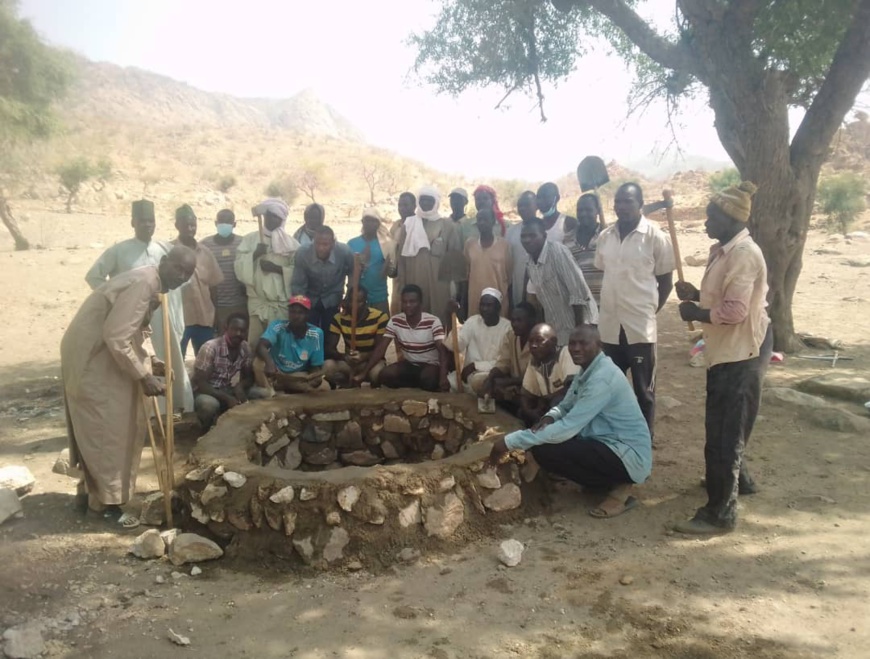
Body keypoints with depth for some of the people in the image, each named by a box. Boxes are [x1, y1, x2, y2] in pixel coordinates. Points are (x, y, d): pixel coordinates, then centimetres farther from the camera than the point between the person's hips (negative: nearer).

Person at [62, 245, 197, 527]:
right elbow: (116, 337, -29)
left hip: (104, 355, 10)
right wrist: (143, 376, -23)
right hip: (90, 358, -10)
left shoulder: (152, 284, 9)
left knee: (121, 424, 16)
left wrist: (150, 359, 6)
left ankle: (90, 490, 31)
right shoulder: (142, 283, -24)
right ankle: (107, 502, 9)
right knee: (106, 429, -3)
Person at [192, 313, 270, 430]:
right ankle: (208, 432, -7)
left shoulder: (246, 348, -6)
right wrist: (227, 398, -33)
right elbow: (199, 383, -24)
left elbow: (249, 377, 3)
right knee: (208, 404, -40)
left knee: (265, 394, -16)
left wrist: (240, 387, -22)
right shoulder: (210, 348, -23)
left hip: (230, 390, 5)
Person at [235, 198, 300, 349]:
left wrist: (278, 269, -14)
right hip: (258, 302, 0)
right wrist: (254, 255, -15)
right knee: (256, 342, -3)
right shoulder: (250, 239, 8)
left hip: (284, 303, 0)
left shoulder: (291, 242, 6)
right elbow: (239, 267, 0)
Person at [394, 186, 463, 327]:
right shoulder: (408, 224, 10)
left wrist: (454, 284, -2)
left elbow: (454, 256, 4)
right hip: (414, 281, 1)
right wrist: (402, 284, 2)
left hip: (439, 282, -1)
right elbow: (402, 256, 8)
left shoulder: (447, 225, 6)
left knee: (439, 318, -3)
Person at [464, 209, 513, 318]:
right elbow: (467, 274, 12)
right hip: (475, 300, 2)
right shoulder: (469, 244, 6)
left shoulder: (504, 245, -2)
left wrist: (511, 304, 4)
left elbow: (509, 275, 4)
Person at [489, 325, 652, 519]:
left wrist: (510, 441, -26)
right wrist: (549, 418, -10)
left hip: (629, 455, -10)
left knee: (544, 451, -21)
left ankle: (618, 487, -5)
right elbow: (565, 407, 16)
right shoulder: (588, 371, 7)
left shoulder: (602, 378, -24)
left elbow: (568, 428, -28)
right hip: (611, 444, 10)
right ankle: (612, 479, 11)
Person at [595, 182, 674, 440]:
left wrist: (649, 310, 0)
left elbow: (666, 281, -2)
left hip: (641, 325, -5)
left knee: (643, 388, 7)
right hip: (610, 324, 5)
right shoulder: (605, 236, 7)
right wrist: (611, 307, 9)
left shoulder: (656, 237, -8)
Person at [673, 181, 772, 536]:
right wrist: (697, 295, 2)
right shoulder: (725, 250, 12)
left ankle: (720, 513, 2)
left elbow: (736, 310, -28)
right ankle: (737, 479, 44)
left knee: (724, 431, -6)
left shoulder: (744, 253, -21)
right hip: (727, 349, 11)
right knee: (725, 426, 24)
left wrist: (695, 313, -14)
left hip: (741, 352, -11)